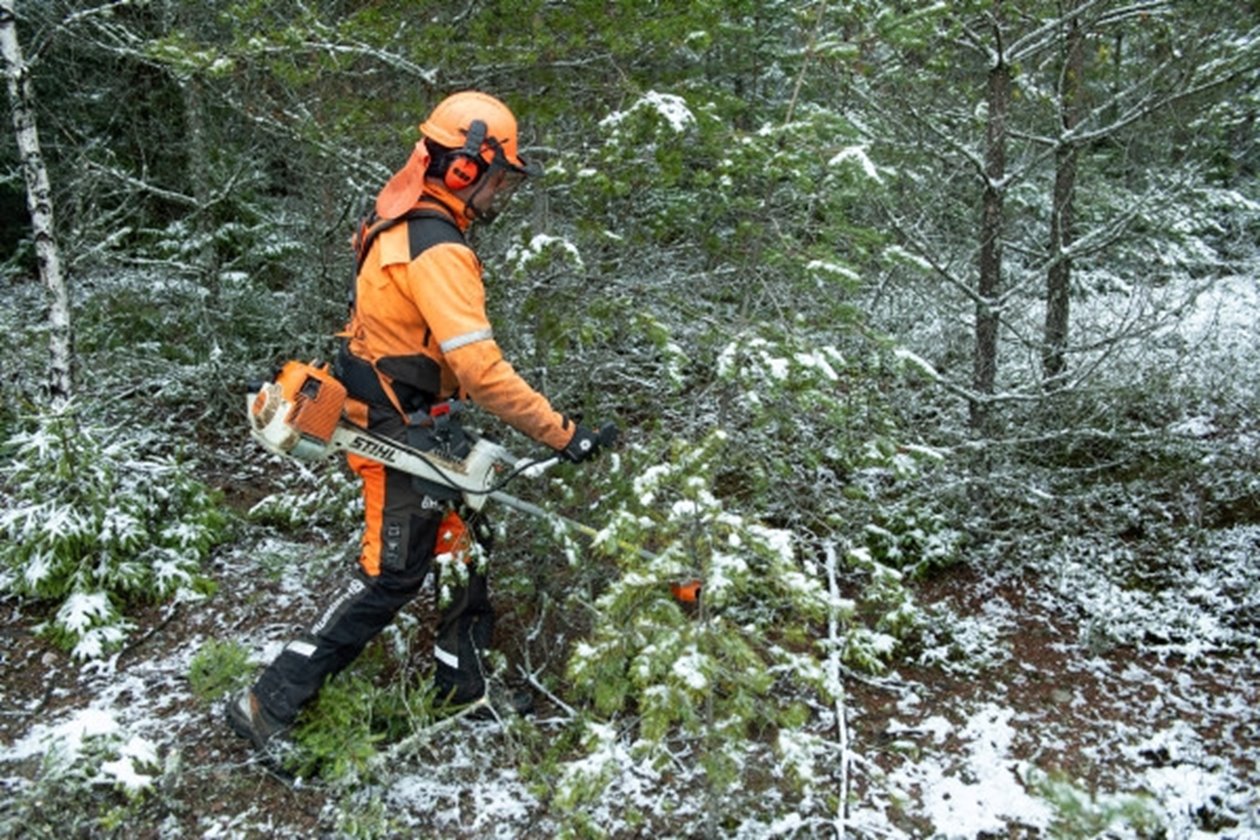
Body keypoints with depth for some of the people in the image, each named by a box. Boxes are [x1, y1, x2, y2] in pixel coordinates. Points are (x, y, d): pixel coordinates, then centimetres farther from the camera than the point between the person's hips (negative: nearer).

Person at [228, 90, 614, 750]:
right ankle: (270, 706, 10)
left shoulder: (402, 224, 8)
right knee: (390, 577, -1)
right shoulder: (438, 251, -24)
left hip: (399, 422, 10)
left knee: (467, 545, 15)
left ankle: (464, 684, 27)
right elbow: (480, 367, -31)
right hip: (399, 438, -10)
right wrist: (561, 433, -28)